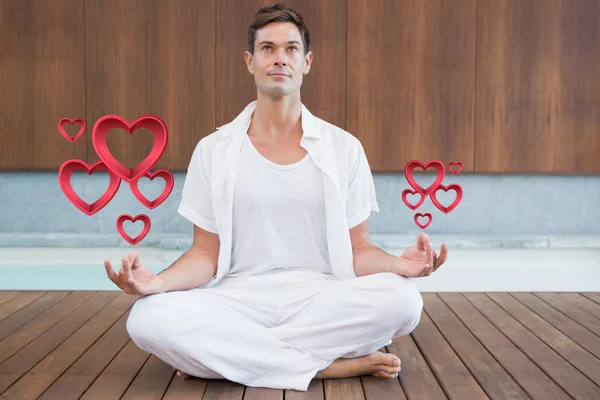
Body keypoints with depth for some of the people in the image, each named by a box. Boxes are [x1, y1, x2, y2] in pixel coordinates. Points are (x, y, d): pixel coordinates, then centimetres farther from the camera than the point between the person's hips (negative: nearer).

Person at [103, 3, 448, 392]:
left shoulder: (343, 147, 6)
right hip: (239, 301, 0)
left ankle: (231, 353, -16)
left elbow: (357, 250, 6)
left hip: (321, 299, 1)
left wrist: (398, 264, -17)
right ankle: (332, 365, -19)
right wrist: (156, 281, -16)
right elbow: (206, 254, 5)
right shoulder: (214, 150, 6)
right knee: (148, 319, -29)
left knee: (403, 300, -29)